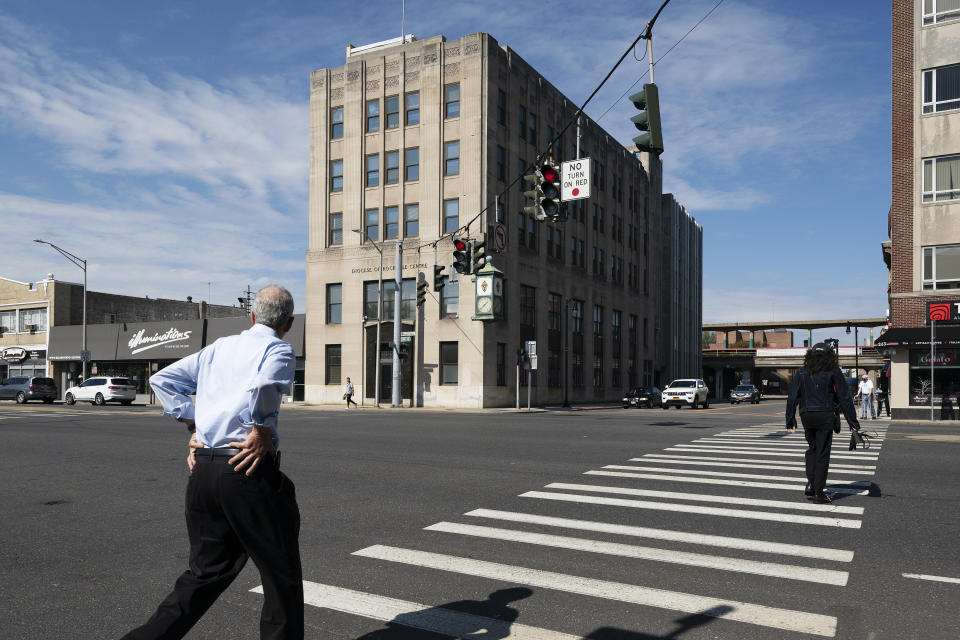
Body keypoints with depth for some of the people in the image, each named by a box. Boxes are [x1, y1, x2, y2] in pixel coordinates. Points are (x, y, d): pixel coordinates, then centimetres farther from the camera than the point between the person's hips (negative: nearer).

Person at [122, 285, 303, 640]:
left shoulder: (217, 348, 16)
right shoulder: (278, 350, -5)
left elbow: (161, 379, 18)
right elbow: (260, 388, -27)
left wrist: (194, 425, 14)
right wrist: (262, 434, -14)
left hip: (203, 469, 7)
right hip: (248, 470, -7)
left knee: (206, 571, 20)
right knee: (282, 577, 10)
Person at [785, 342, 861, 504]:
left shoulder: (802, 372, 6)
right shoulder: (833, 371, -1)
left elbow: (792, 398, 4)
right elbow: (844, 397, -2)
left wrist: (790, 421, 8)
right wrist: (852, 421, 1)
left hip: (807, 416, 3)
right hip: (826, 416, -3)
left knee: (812, 448, 21)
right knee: (822, 453, 3)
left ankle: (810, 483, 7)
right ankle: (819, 492, 6)